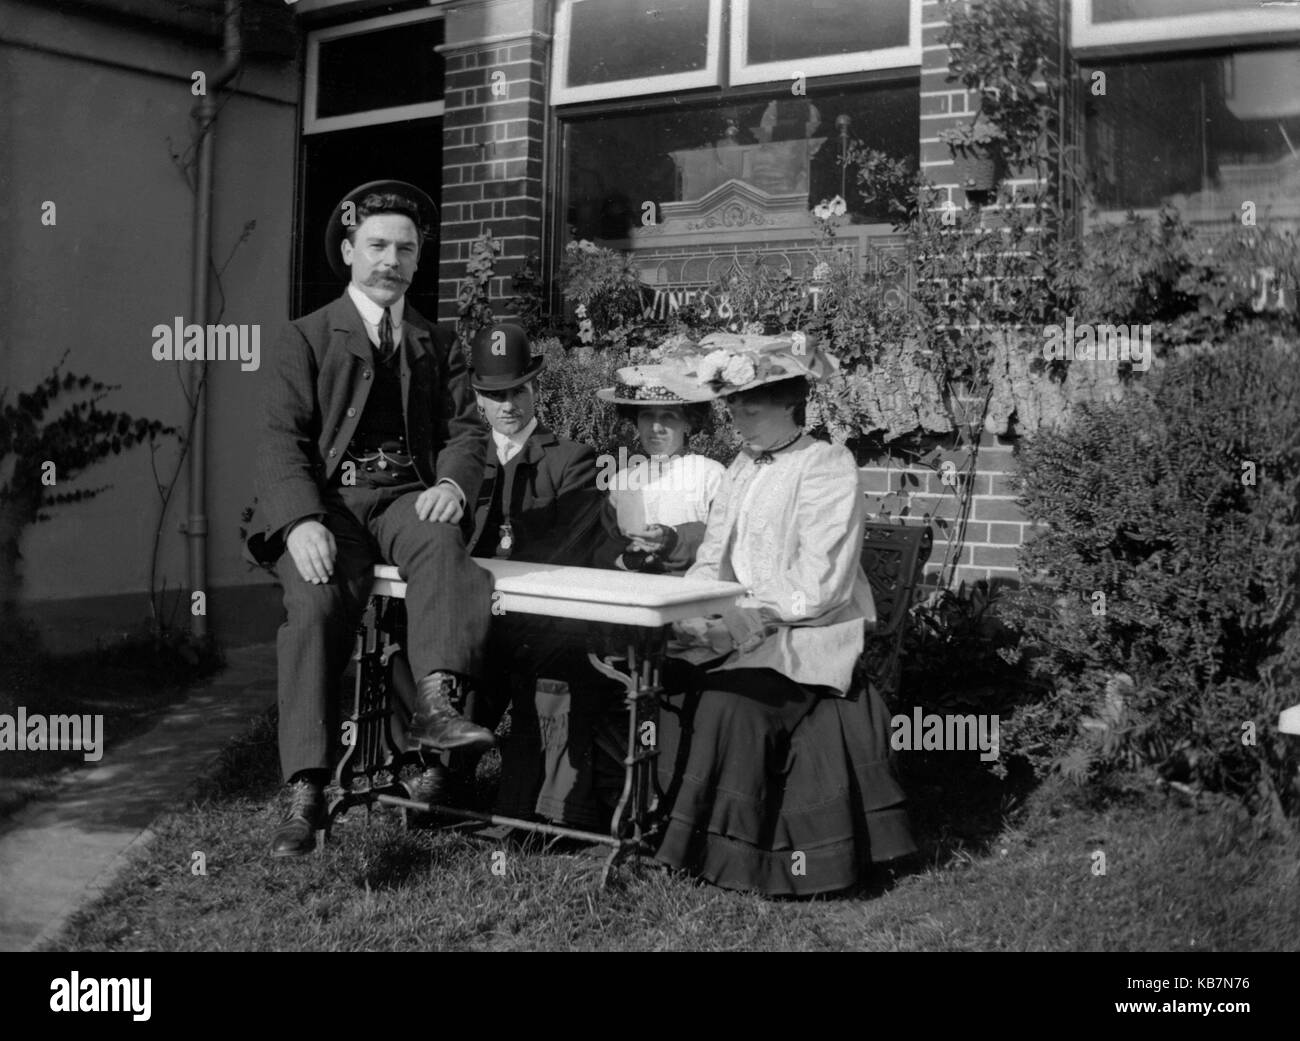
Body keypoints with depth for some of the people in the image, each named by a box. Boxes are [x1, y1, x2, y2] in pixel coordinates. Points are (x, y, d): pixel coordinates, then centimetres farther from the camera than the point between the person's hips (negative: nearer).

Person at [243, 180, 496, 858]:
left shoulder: (437, 345, 21)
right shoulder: (307, 338, 10)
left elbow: (466, 430, 12)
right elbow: (281, 439, -1)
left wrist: (452, 482, -13)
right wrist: (303, 521, -20)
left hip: (406, 497, 2)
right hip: (329, 502, -2)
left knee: (440, 538, -34)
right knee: (316, 604, -29)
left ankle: (435, 703, -46)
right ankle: (305, 792, -30)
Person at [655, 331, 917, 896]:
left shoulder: (827, 467, -8)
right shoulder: (742, 469, 16)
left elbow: (820, 587, -15)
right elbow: (712, 562, 15)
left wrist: (741, 621, -20)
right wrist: (681, 611, -4)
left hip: (811, 632, -7)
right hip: (740, 628, 7)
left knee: (727, 696, -28)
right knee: (667, 677, -16)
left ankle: (738, 851, -13)